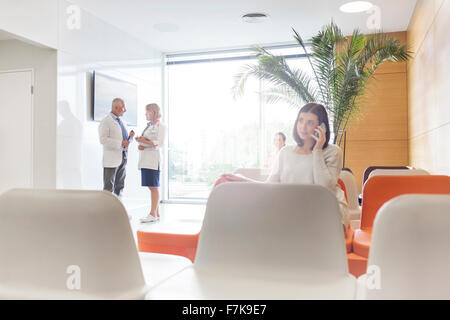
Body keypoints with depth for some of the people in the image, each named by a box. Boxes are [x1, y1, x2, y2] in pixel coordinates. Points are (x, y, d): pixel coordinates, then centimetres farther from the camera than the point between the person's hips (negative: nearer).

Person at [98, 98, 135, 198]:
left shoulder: (121, 122, 17)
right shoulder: (106, 121, -7)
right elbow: (103, 140, -17)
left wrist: (130, 137, 2)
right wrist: (120, 143, -21)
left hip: (123, 158, 8)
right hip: (111, 159, -8)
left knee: (120, 186, 12)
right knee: (109, 187, -4)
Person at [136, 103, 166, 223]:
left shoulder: (160, 126, -3)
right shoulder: (148, 126, 20)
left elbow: (160, 143, -12)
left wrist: (145, 141, -20)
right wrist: (140, 145, 0)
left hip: (153, 159, -8)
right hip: (145, 159, 8)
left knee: (154, 187, -8)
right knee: (151, 187, 8)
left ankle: (153, 214, -7)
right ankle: (156, 214, 13)